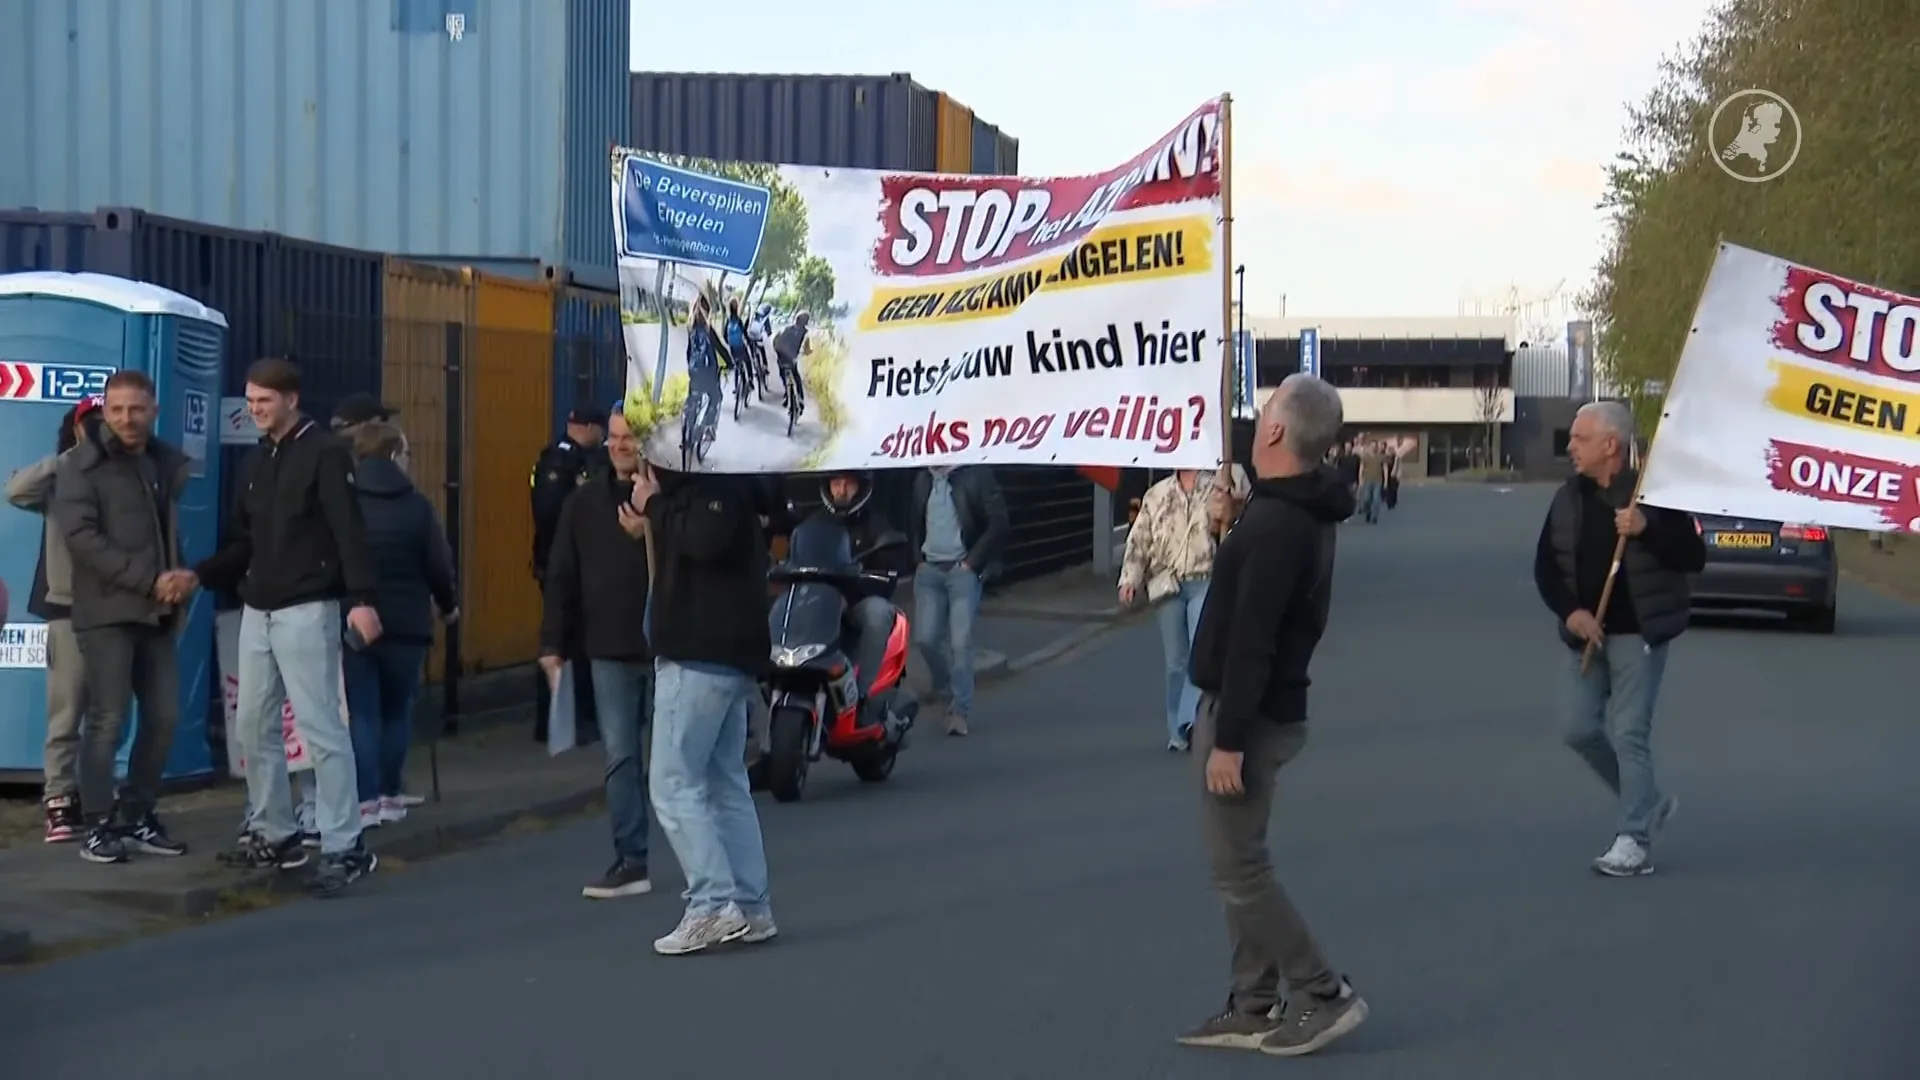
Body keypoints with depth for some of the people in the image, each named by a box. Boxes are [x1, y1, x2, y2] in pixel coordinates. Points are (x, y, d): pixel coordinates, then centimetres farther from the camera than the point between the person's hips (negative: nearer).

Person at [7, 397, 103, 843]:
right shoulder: (59, 481, 5)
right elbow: (16, 489, -13)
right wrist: (67, 459, -12)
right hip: (69, 608, -1)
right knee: (65, 712, 1)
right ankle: (60, 802, 4)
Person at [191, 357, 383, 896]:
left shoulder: (325, 452, -7)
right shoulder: (254, 461, 16)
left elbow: (349, 531, -16)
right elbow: (243, 542, 17)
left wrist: (361, 598, -26)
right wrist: (198, 575, 2)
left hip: (306, 610, -8)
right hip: (257, 611, 8)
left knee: (319, 726, -9)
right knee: (254, 725, 11)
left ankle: (344, 847, -7)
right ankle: (272, 835, 22)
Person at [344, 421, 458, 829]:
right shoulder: (416, 505, -5)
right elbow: (439, 564, -3)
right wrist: (448, 604, 16)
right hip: (406, 624, 0)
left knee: (362, 712, 3)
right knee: (397, 710, 14)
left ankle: (366, 801, -4)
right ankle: (390, 796, 15)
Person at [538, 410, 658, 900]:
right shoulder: (585, 501, 7)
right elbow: (562, 577, 8)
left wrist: (650, 535, -26)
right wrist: (553, 643, 4)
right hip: (609, 652, 4)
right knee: (620, 758, 4)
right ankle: (630, 861, 8)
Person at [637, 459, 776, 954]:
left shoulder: (717, 486, -11)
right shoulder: (693, 487, 19)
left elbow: (705, 539, -28)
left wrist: (655, 505, -15)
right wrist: (653, 516, 5)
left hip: (701, 656, -11)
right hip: (721, 654, 11)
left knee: (673, 783, -9)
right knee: (725, 783, 10)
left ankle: (713, 905, -11)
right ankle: (750, 908, 11)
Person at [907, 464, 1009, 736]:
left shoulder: (976, 475, -6)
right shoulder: (923, 480, 11)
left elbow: (999, 523, -10)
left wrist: (972, 561, -10)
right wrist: (920, 556, 11)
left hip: (963, 570, -5)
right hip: (929, 571, 5)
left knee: (960, 642, -9)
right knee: (925, 638, 0)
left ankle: (960, 710, -2)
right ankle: (944, 687, 26)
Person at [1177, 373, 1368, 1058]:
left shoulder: (1275, 524, -23)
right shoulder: (1300, 512, 10)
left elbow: (1251, 641, -25)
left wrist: (1228, 738, -25)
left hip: (1249, 715, -10)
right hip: (1267, 709, 10)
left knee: (1239, 869, -4)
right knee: (1240, 865, 14)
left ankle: (1324, 996, 2)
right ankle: (1254, 1008, 19)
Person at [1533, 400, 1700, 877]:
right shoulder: (1568, 498, 6)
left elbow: (1694, 558, -11)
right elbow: (1545, 567, 8)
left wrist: (1648, 529, -25)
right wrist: (1570, 612, -9)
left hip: (1638, 632, -6)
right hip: (1587, 632, 6)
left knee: (1629, 732, -8)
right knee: (1580, 730, 5)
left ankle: (1633, 841, -1)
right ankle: (1650, 803, 25)